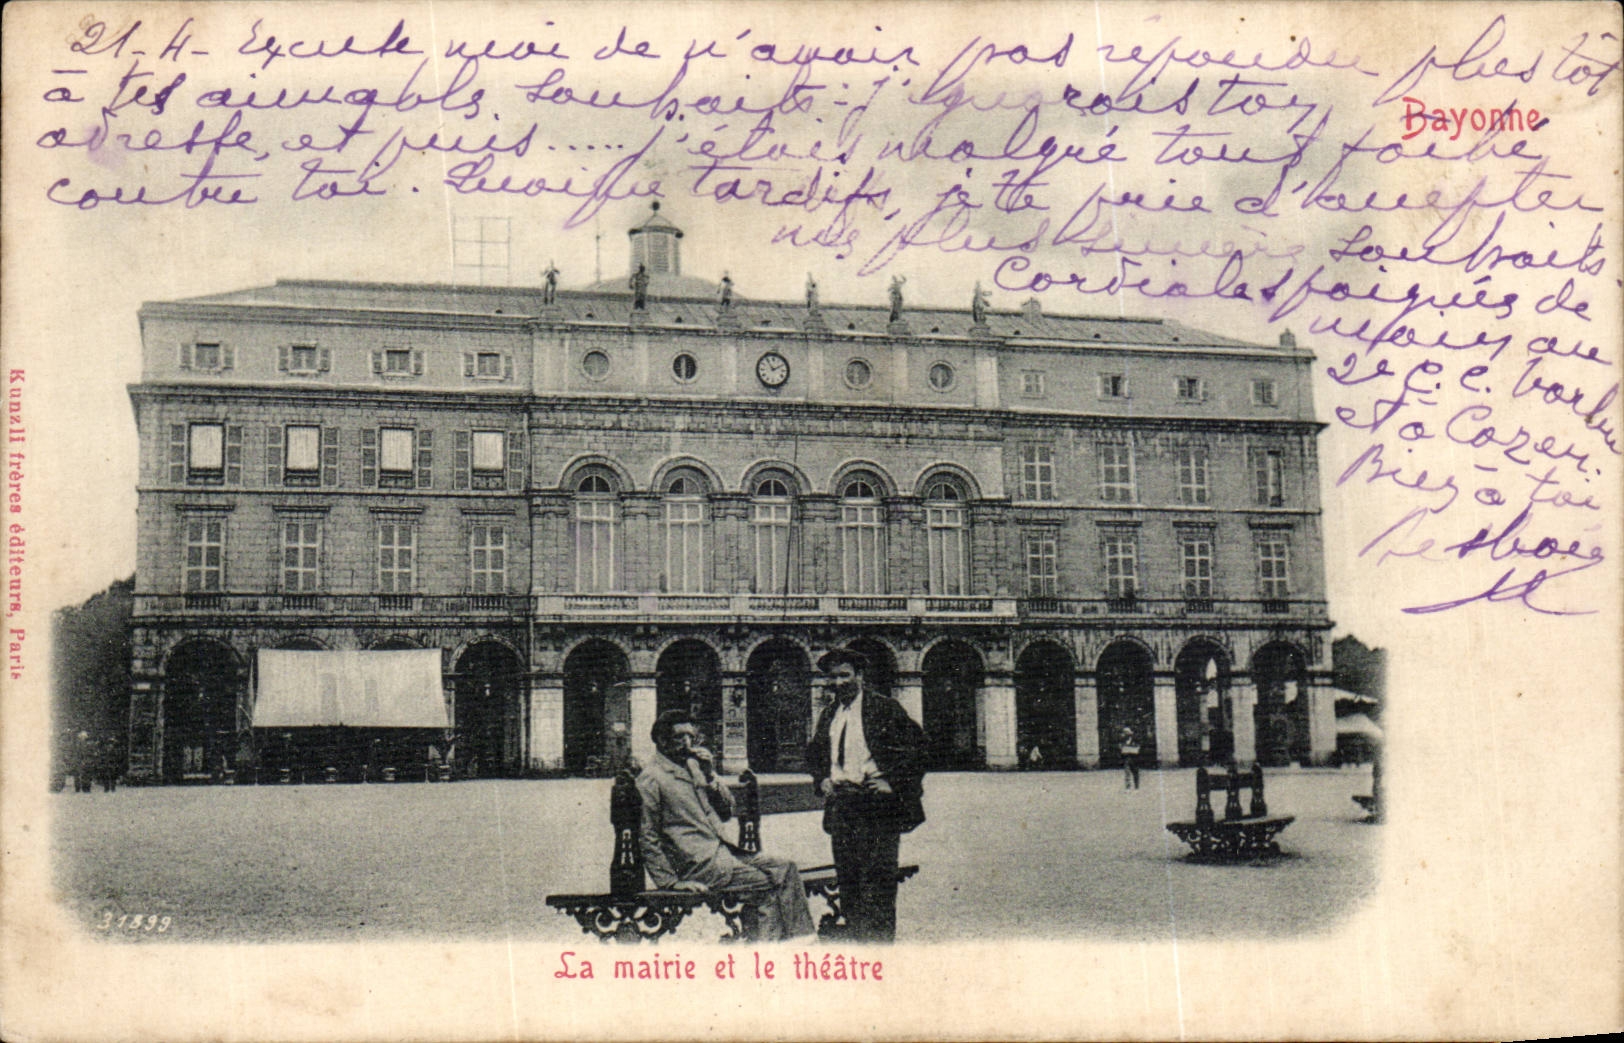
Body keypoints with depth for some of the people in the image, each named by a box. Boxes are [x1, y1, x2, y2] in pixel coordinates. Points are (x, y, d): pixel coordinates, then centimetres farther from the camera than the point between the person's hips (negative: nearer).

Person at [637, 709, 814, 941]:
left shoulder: (692, 766, 16)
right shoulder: (651, 780, -10)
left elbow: (727, 812, 14)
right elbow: (647, 836, -12)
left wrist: (710, 776, -1)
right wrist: (670, 882, -15)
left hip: (720, 850, 9)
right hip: (701, 865, -9)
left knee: (786, 867, -1)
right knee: (777, 879, -12)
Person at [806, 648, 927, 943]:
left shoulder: (884, 708, -3)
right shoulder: (827, 715, 15)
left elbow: (915, 745, -4)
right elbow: (814, 753, 29)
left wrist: (893, 783, -9)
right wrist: (821, 779, 11)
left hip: (877, 802, -5)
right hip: (840, 805, 6)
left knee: (878, 876, -8)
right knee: (846, 876, 5)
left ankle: (880, 942, -4)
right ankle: (855, 939, 13)